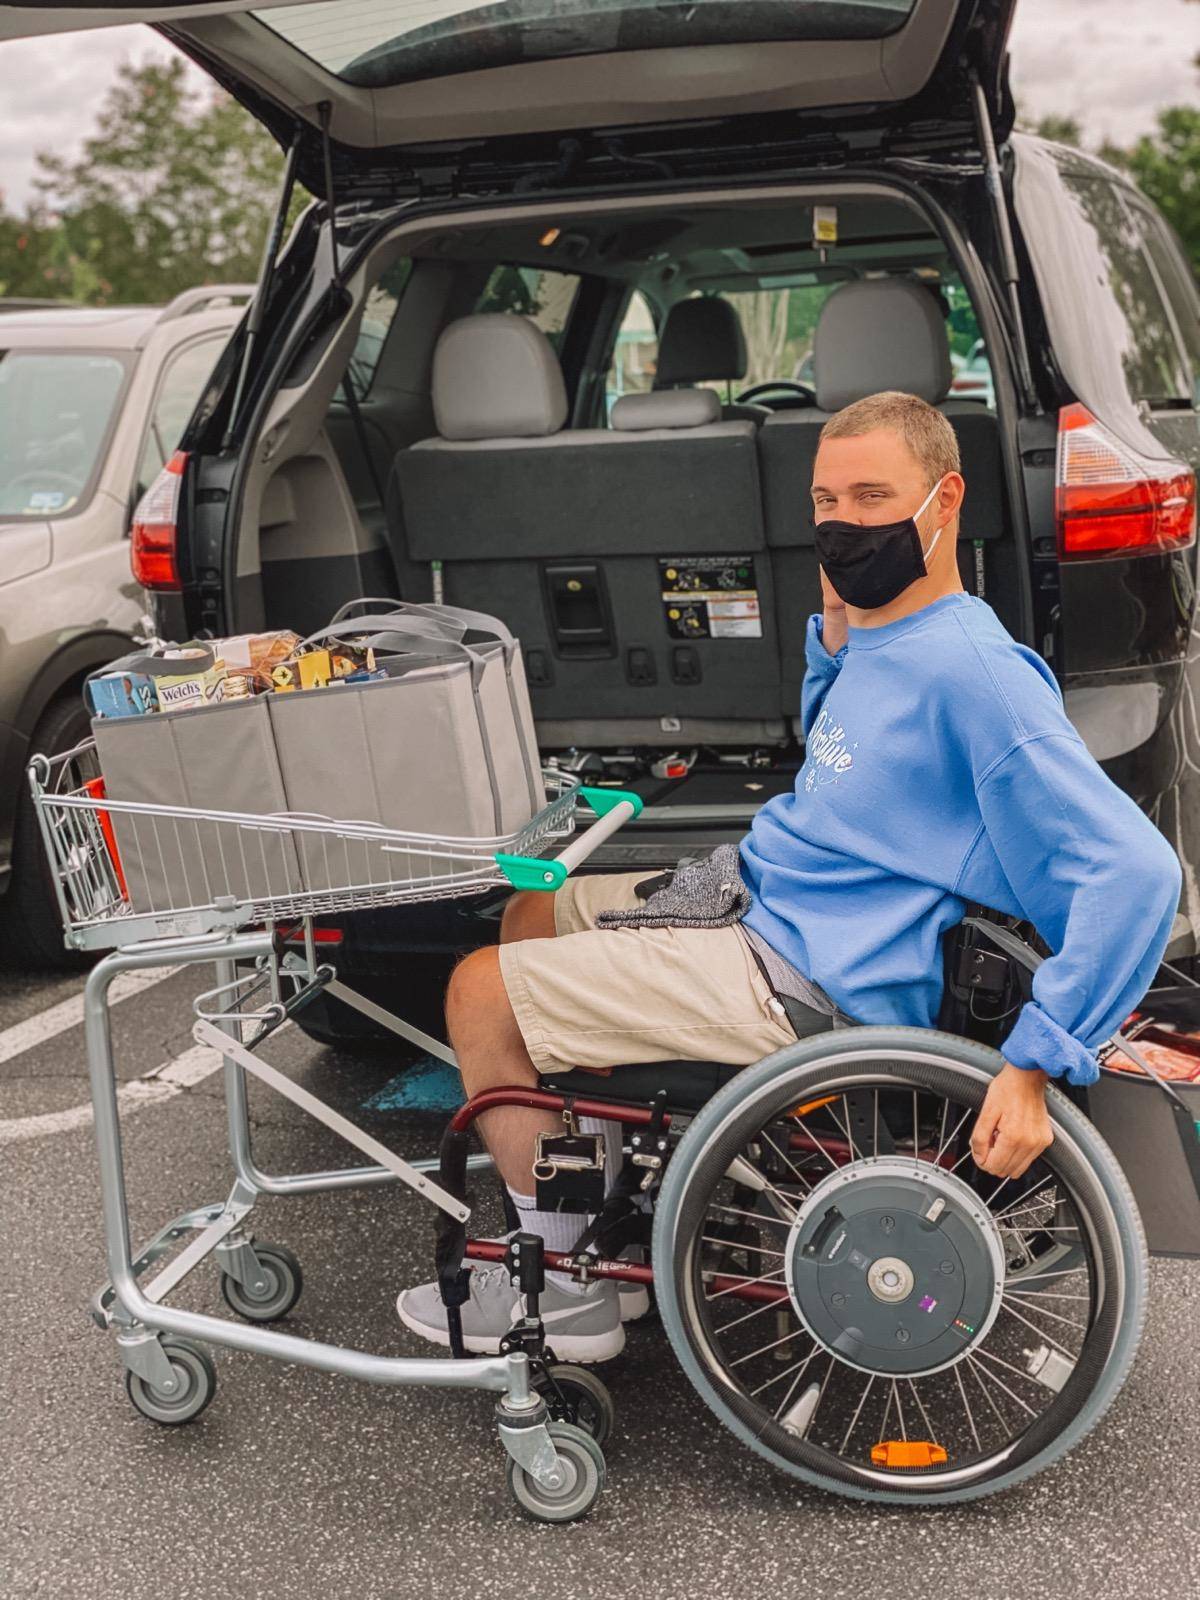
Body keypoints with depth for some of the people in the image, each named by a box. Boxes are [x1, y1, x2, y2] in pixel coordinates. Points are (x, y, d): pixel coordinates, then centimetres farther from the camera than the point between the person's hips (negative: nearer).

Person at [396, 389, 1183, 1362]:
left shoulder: (971, 670, -23)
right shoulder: (880, 636, 6)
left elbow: (1137, 869, -28)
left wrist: (1034, 1064, -31)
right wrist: (834, 637, 3)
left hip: (810, 988, -10)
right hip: (766, 907, 10)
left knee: (482, 994, -9)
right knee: (534, 916, 23)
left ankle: (564, 1294, 7)